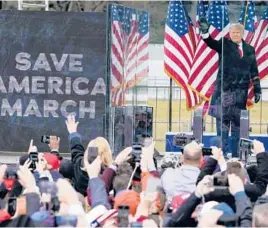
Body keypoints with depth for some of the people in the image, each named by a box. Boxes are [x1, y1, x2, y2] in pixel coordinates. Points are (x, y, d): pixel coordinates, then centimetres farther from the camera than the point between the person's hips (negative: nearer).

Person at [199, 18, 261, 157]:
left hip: (241, 92, 3)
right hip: (225, 90, -3)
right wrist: (205, 32, -36)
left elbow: (254, 72, 15)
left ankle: (236, 155, 9)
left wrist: (257, 90, 11)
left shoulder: (250, 50, 13)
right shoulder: (224, 45, 3)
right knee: (223, 122, -3)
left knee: (238, 124, 6)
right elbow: (211, 43, -17)